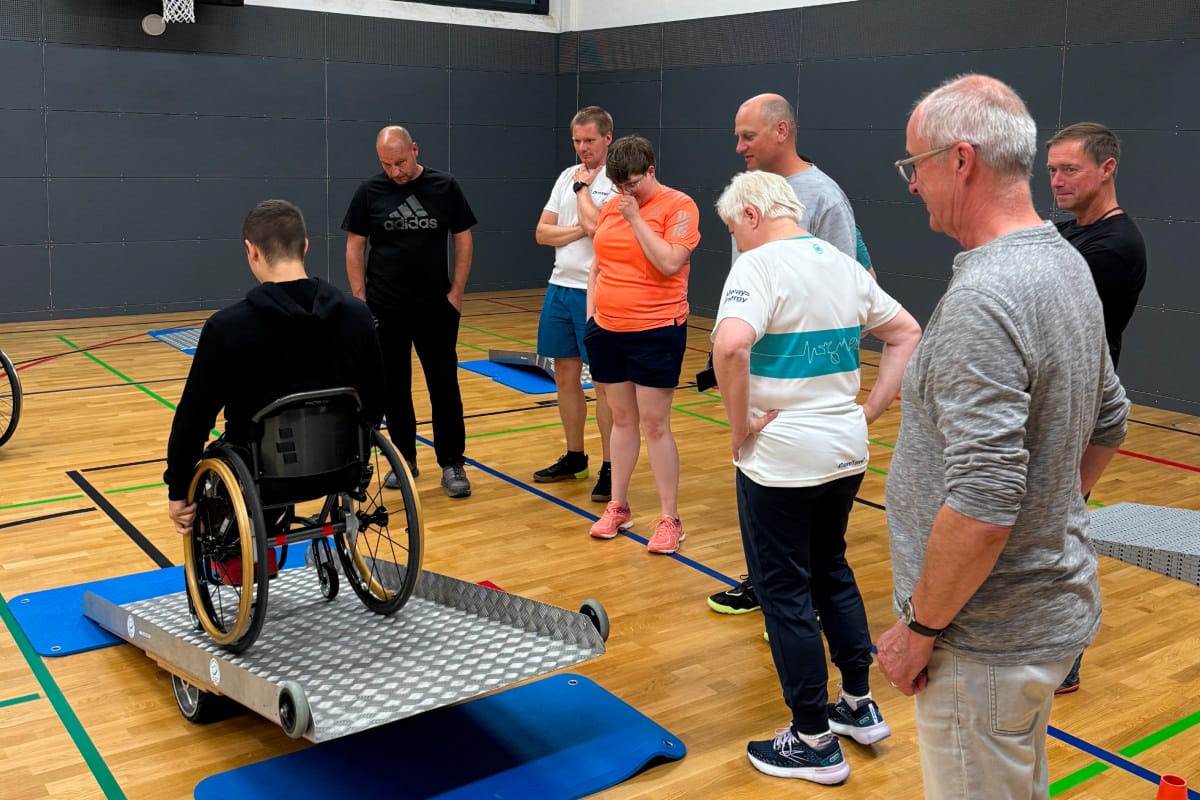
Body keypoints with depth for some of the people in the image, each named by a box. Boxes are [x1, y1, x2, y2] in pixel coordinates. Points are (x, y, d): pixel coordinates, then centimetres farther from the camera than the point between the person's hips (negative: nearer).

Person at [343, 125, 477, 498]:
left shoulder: (444, 187, -1)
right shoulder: (369, 192, 0)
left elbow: (463, 240, 3)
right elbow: (354, 247, 4)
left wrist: (456, 292, -3)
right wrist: (360, 298, -2)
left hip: (436, 309, -1)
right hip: (384, 310, 1)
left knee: (444, 386, 0)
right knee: (394, 387, 9)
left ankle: (452, 464, 9)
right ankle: (404, 458, 22)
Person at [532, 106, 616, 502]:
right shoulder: (567, 176, 12)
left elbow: (596, 225, -23)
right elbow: (542, 232, 7)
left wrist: (583, 187, -8)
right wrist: (580, 229, -8)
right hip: (560, 287, 7)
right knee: (565, 375, 13)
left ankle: (610, 467, 7)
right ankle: (574, 457, 26)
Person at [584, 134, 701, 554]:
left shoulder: (678, 206, -8)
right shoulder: (612, 206, 10)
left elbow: (669, 263, -20)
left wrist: (636, 218, -16)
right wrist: (590, 314, 12)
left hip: (656, 333, -6)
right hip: (607, 330, 6)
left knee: (654, 425, -3)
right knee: (621, 418, 14)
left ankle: (669, 519, 8)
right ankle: (618, 506, 25)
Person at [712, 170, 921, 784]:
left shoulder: (760, 264, -15)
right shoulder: (844, 265, 8)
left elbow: (730, 345, -33)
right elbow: (906, 334, 17)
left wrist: (740, 424, -19)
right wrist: (872, 408, 10)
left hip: (779, 458, -7)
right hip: (847, 450, 8)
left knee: (785, 594, 6)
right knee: (831, 571, 24)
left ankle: (815, 742, 18)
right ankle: (859, 707, 35)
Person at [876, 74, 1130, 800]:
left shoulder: (983, 297, -26)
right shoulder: (1067, 264, 6)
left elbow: (981, 508, -30)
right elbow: (1109, 424, 18)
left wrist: (920, 629, -17)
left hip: (992, 634, -10)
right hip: (1055, 598, 10)